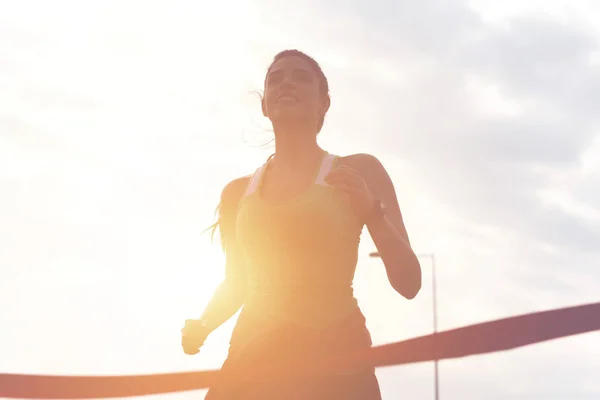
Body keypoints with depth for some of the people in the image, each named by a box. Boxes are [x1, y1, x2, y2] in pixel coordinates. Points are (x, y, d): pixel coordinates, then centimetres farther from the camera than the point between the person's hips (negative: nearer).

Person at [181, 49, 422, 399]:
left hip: (333, 359, -3)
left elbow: (409, 284, 1)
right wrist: (203, 326, 5)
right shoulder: (238, 192, 14)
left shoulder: (358, 173, 5)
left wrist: (371, 211, -13)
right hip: (253, 360, 3)